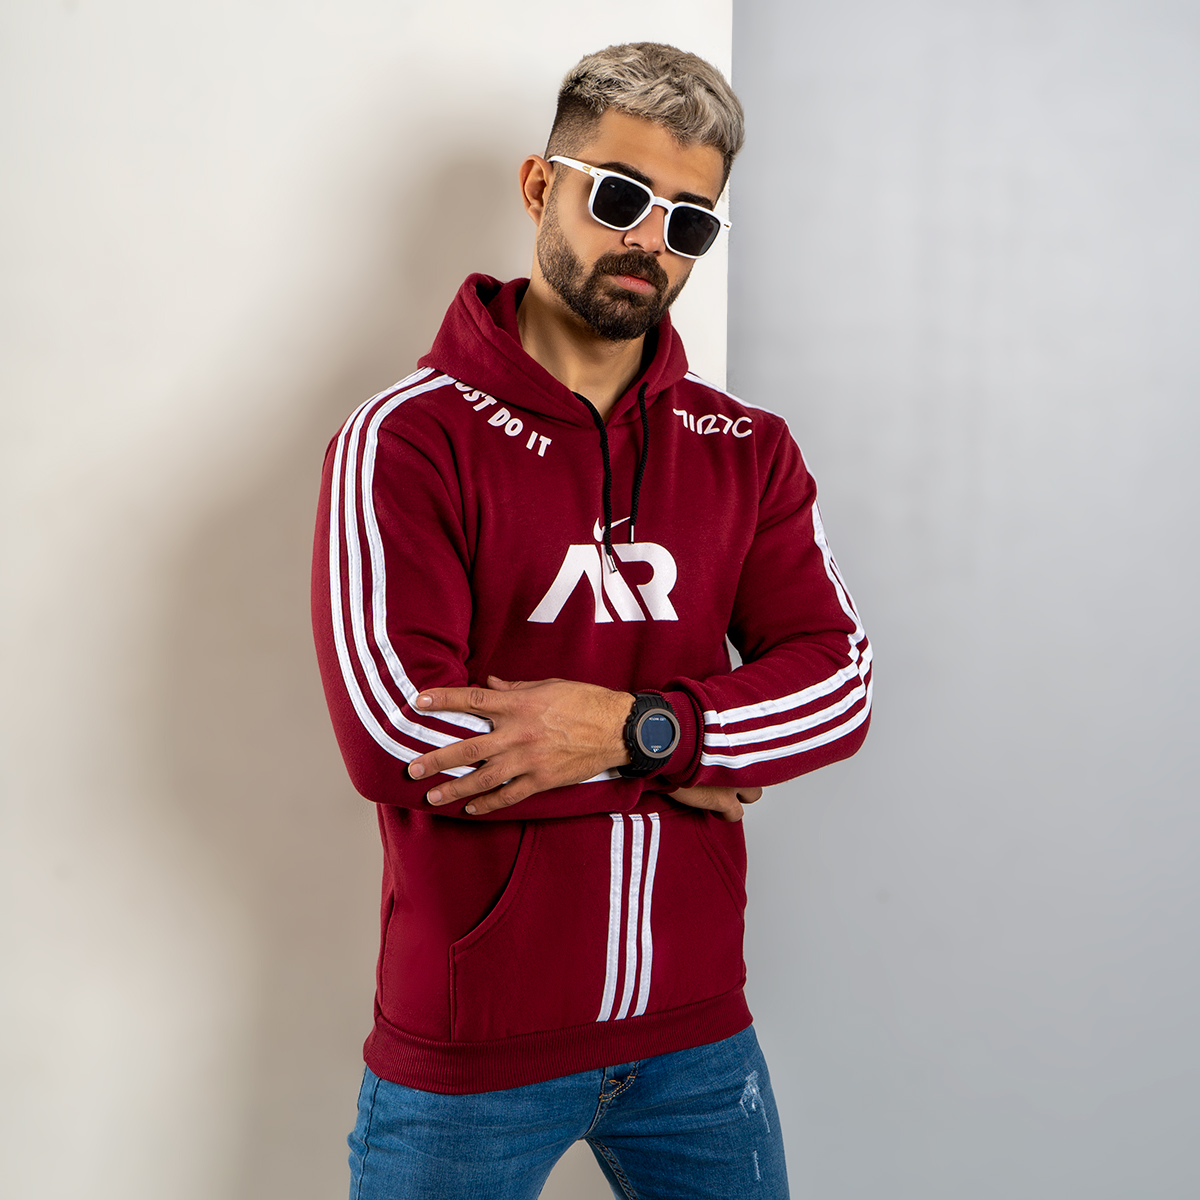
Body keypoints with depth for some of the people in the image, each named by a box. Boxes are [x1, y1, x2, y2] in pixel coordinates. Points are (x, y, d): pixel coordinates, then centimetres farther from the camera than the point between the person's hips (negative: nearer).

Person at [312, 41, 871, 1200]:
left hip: (695, 1028, 4)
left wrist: (633, 727, -21)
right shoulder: (407, 439, -10)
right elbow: (392, 729, -21)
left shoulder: (748, 449, 5)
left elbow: (839, 682, -4)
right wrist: (685, 766, -13)